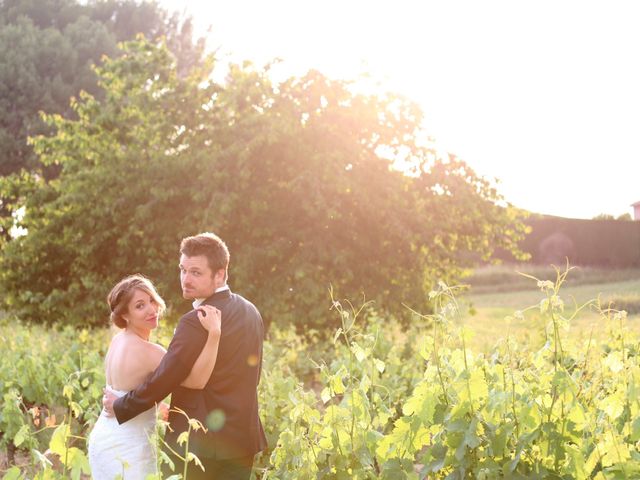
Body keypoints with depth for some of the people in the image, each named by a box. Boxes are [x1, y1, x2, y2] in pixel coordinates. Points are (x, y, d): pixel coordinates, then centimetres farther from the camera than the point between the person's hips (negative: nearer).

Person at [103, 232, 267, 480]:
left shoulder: (196, 322, -18)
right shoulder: (251, 312, 9)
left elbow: (161, 381, -16)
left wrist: (119, 406, -1)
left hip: (199, 444, -8)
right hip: (244, 440, 8)